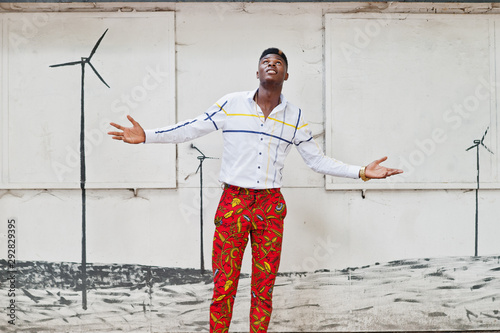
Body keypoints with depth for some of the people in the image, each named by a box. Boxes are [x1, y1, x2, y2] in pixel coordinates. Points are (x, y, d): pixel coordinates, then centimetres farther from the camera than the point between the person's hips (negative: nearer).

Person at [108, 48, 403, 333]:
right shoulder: (231, 104, 0)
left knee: (264, 288, 9)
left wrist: (362, 172, 6)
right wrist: (146, 136, -6)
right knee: (223, 286, -1)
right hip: (233, 203, -2)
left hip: (270, 208, 2)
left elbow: (318, 160, 12)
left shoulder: (295, 117, 7)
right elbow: (192, 128, 2)